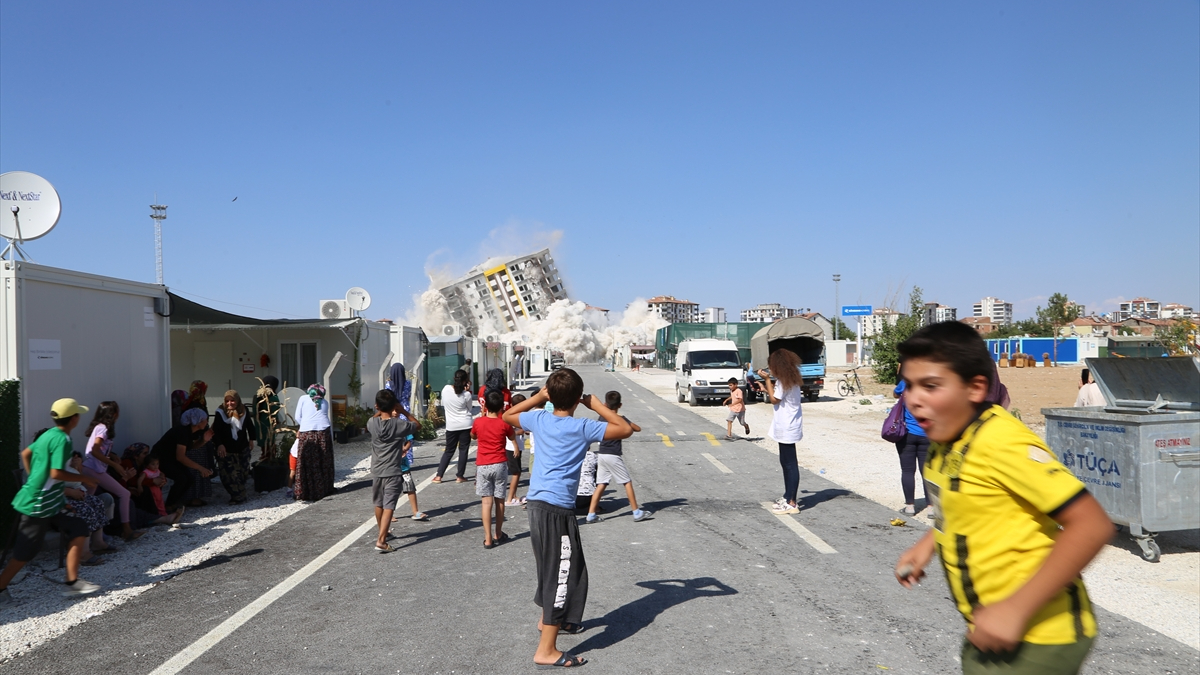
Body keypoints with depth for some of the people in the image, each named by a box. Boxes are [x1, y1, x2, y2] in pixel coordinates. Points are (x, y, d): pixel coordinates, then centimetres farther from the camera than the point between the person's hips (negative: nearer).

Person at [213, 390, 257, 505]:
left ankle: (239, 496, 25)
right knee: (229, 474, -6)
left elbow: (250, 425, 11)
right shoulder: (221, 413, -12)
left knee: (243, 473, 10)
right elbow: (216, 431, -14)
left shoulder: (244, 411, -2)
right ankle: (238, 496, 3)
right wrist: (219, 444, -23)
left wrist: (251, 439, 10)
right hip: (226, 450, -3)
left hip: (242, 448, 3)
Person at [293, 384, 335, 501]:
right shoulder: (325, 402, 21)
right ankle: (324, 490, 17)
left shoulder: (303, 399, 14)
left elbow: (298, 417, 11)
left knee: (307, 463, 2)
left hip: (306, 434, -2)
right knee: (324, 462, 10)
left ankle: (306, 492, 3)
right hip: (324, 431, 2)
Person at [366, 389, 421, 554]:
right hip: (393, 472, -4)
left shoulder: (372, 423, -6)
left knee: (379, 504, 21)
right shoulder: (400, 425, -14)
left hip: (376, 471, 4)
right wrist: (403, 411, 2)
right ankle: (381, 541, -13)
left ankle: (382, 533, 40)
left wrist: (381, 411, 15)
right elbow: (416, 424, 6)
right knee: (388, 506, -5)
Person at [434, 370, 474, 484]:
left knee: (448, 450, 14)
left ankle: (438, 476, 10)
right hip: (465, 425, -3)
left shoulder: (445, 389, -6)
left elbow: (442, 404, 8)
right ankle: (460, 476, 9)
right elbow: (469, 409, 3)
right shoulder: (467, 395, -13)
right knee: (463, 450, 7)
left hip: (451, 426, 3)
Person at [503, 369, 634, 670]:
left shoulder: (539, 420, 3)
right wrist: (597, 406, -3)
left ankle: (549, 619, 46)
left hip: (537, 502, 8)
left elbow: (508, 415, 23)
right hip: (558, 508, -8)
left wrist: (538, 397, 18)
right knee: (566, 574, -2)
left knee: (552, 567, 27)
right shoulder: (583, 428, -13)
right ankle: (547, 650, -2)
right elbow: (626, 429, -8)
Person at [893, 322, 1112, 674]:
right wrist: (928, 543, 6)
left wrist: (1015, 609, -27)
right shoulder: (946, 438, 1)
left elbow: (1091, 525, -26)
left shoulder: (1001, 440, -24)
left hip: (1035, 639, -8)